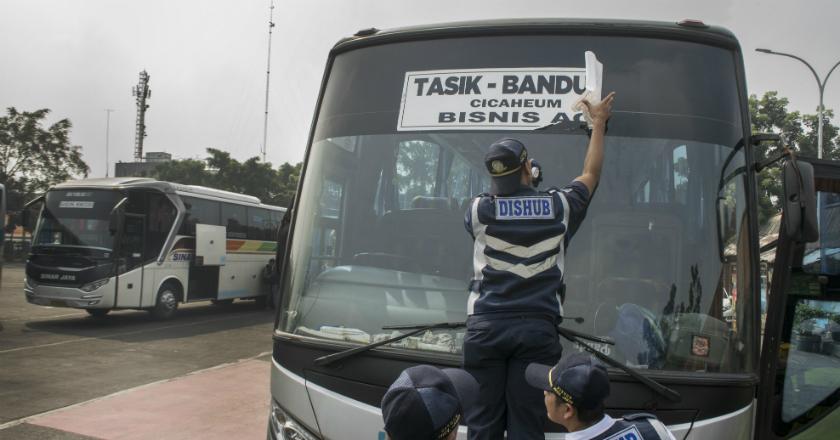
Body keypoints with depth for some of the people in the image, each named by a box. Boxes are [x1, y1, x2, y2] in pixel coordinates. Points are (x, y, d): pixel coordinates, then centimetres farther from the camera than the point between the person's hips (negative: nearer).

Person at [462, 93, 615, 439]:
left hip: (486, 326, 0)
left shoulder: (479, 210, 1)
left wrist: (508, 184, 38)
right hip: (537, 328, 0)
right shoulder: (559, 206, 4)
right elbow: (591, 173, 23)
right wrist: (599, 122, 35)